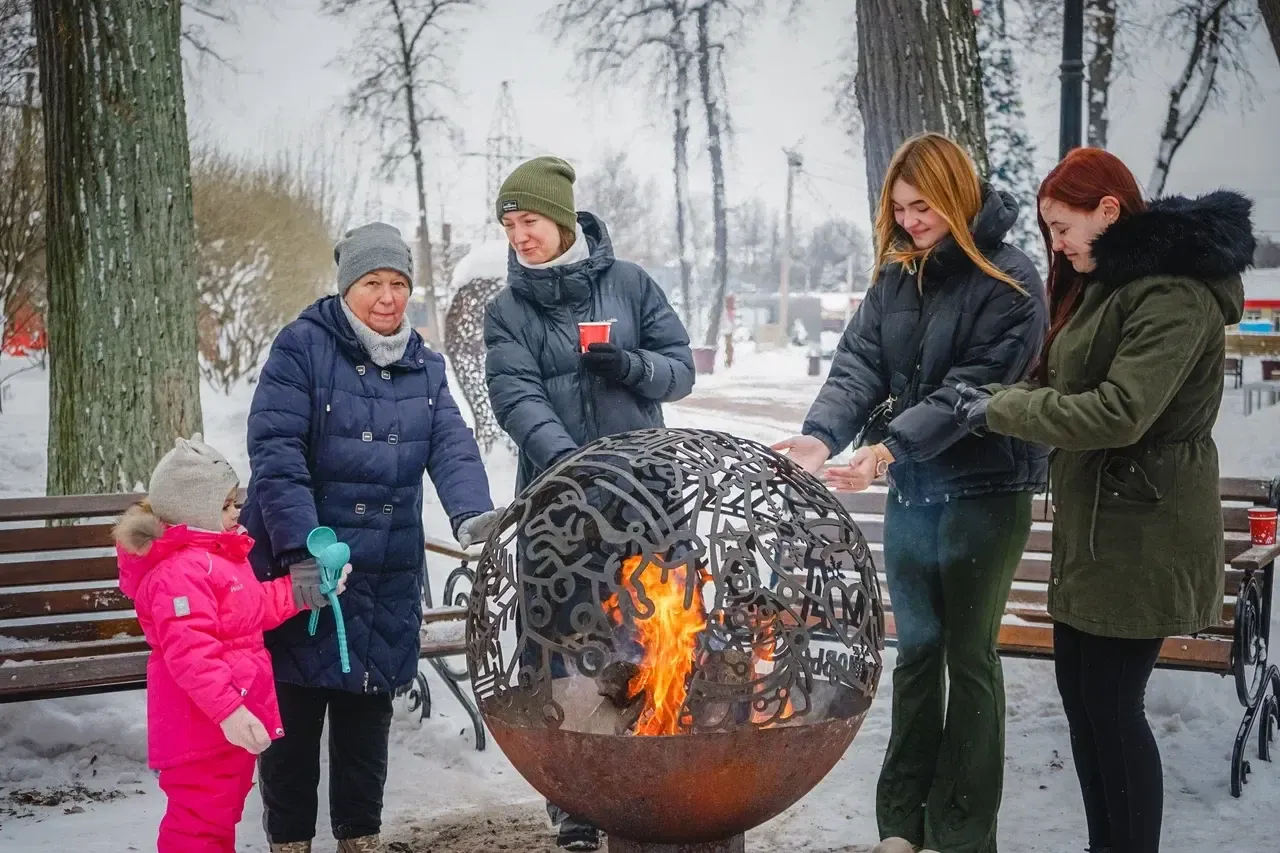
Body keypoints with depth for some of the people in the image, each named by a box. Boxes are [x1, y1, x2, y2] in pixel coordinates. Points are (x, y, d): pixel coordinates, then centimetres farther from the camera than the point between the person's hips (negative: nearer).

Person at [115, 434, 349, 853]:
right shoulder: (179, 572, -23)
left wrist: (302, 590, 10)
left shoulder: (217, 555, 13)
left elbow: (253, 608, 22)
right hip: (202, 727, -11)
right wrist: (228, 710, -34)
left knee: (221, 813, 21)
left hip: (230, 721, 11)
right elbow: (189, 653, -30)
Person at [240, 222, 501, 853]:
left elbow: (452, 448, -3)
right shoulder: (302, 348, -7)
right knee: (296, 711, 5)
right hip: (300, 567, -4)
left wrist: (472, 515, -23)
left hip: (390, 575, 4)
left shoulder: (424, 368, 10)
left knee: (368, 708, 14)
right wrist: (302, 545, -24)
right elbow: (275, 451, -15)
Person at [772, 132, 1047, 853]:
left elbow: (974, 385, -20)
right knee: (916, 650, 12)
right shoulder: (896, 280, 8)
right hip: (910, 493, 6)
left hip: (985, 494, -6)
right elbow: (859, 365, -2)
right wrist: (822, 434, -20)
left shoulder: (1009, 280, -11)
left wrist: (891, 445, -29)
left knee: (970, 657, 3)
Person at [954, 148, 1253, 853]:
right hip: (1093, 525, 10)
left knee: (1112, 705, -3)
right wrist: (999, 399, -1)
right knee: (1081, 693, 14)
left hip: (1141, 535, -10)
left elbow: (1117, 412, -27)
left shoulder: (1173, 294, -19)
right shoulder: (1103, 285, 14)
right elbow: (1063, 386, 18)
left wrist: (1001, 411, -17)